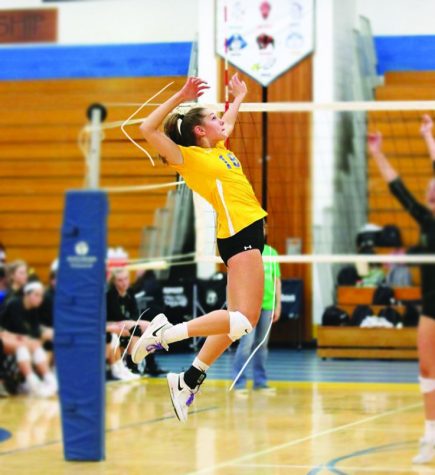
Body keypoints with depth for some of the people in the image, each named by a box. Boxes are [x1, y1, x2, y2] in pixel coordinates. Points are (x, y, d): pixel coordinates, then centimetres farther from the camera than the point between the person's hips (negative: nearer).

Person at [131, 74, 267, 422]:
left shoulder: (219, 150, 19)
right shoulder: (188, 156, -4)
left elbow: (228, 124, 43)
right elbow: (148, 130, -16)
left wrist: (239, 98, 47)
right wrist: (179, 98, -17)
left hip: (251, 232, 9)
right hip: (238, 234, -9)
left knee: (238, 321, 9)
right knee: (244, 320, -19)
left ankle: (189, 381, 13)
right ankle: (165, 332, -13)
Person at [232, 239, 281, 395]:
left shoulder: (272, 252, 11)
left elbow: (277, 280, 15)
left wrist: (278, 305, 11)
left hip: (267, 305, 4)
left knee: (262, 344, 9)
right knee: (247, 343, -9)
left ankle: (260, 382, 16)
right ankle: (239, 383, -4)